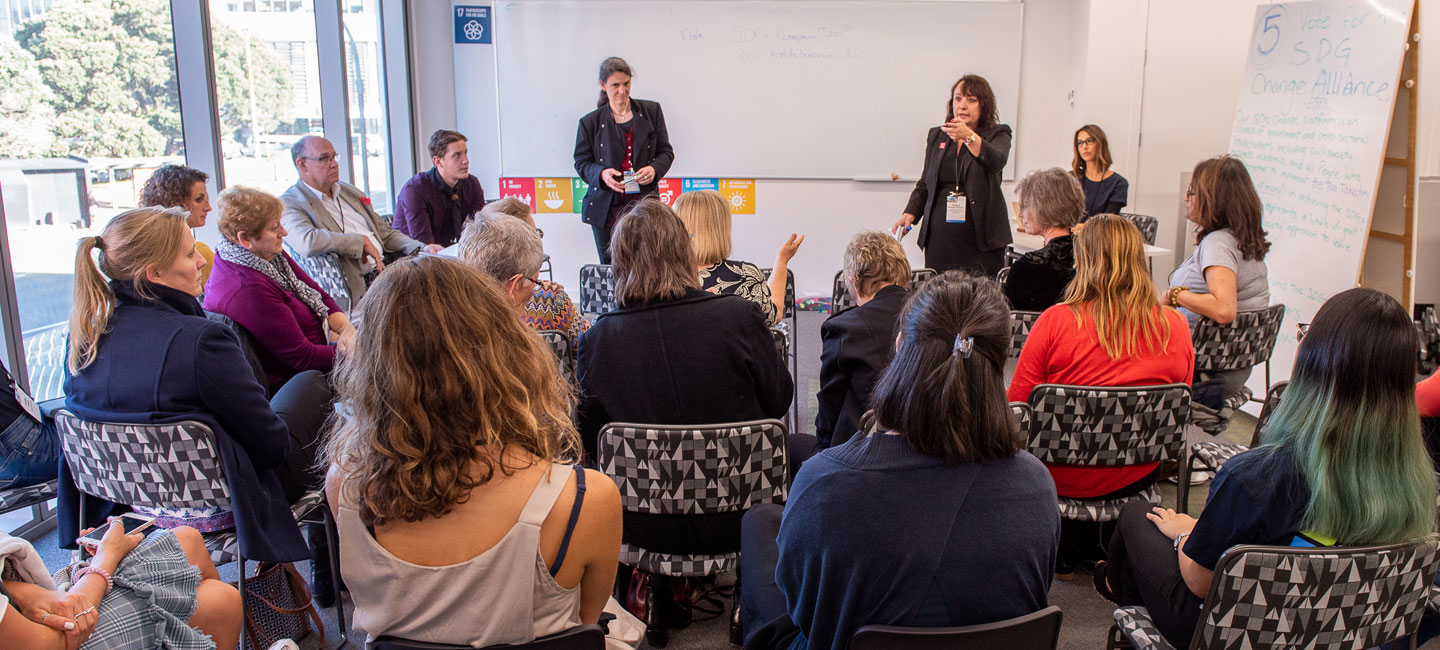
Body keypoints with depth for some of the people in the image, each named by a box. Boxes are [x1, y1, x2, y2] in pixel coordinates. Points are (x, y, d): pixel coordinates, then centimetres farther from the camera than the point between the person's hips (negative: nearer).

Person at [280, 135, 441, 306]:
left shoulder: (350, 192, 24)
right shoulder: (289, 204, -1)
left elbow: (385, 232, 27)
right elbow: (306, 243, -22)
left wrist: (421, 248, 8)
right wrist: (362, 241, -12)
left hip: (387, 269, 8)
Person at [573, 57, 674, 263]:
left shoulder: (651, 111, 8)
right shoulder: (590, 122, 5)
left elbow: (666, 151, 10)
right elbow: (582, 162, 7)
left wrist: (654, 169, -12)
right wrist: (602, 174, -15)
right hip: (607, 210, 0)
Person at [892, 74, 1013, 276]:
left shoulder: (998, 134, 5)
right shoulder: (936, 136, 16)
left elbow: (996, 161, -19)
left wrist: (968, 137, -34)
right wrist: (910, 214, 7)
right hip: (939, 238, 3)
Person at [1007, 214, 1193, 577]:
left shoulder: (1056, 321, -19)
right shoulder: (1174, 326, -8)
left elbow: (1017, 405, -10)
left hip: (1062, 475, -3)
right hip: (1137, 476, 4)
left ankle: (1065, 553, 35)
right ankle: (1098, 548, 41)